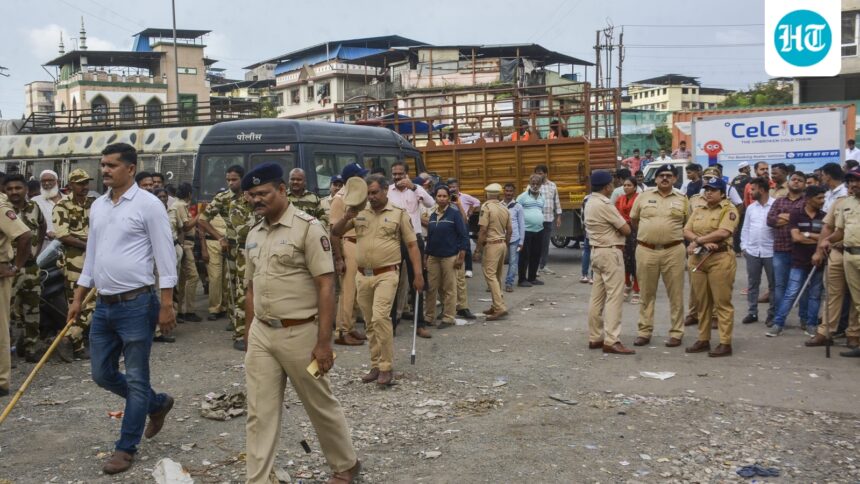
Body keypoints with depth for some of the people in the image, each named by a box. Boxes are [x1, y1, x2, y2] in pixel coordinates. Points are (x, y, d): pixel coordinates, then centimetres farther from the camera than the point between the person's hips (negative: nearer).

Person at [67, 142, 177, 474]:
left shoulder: (148, 204, -10)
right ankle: (158, 403, 35)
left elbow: (165, 257, -11)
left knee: (136, 380, 2)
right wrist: (78, 299, 16)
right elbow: (91, 256, 18)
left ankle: (126, 448, 15)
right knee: (102, 375, 14)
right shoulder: (98, 206, 11)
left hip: (136, 304, -7)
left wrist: (166, 305, -15)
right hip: (103, 305, 8)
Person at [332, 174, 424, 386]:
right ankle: (376, 366, 21)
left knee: (380, 317, -18)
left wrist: (418, 274, -6)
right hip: (363, 275, 5)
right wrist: (347, 217, -9)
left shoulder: (399, 214, 1)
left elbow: (412, 245, 1)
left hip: (386, 274, -5)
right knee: (370, 323, 10)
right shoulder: (359, 213, 10)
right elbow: (335, 232, 10)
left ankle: (386, 368, -10)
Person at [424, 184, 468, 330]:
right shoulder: (433, 215, 10)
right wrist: (425, 256, 14)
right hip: (433, 257, 5)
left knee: (449, 289, 1)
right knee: (431, 288, 6)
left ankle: (448, 318, 10)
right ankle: (429, 316, 16)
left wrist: (461, 257, -12)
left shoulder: (455, 213, -5)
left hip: (449, 257, -5)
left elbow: (464, 235, -7)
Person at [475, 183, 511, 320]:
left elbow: (483, 230, -16)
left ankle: (500, 307, -16)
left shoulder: (486, 207, -11)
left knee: (490, 275, -8)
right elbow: (509, 231, 13)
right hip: (502, 243, 8)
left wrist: (478, 249, -12)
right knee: (497, 276, 15)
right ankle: (496, 306, 20)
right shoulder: (504, 208, 10)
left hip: (491, 244, -7)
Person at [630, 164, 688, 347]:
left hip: (673, 251, 0)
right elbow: (633, 219, 15)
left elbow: (688, 223, 13)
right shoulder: (644, 196, 4)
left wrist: (675, 234, 7)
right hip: (646, 250, 0)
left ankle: (676, 333, 13)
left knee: (675, 294, 3)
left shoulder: (682, 198, 4)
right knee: (646, 293, 7)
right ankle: (644, 332, 15)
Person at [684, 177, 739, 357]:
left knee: (722, 302, -4)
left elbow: (723, 232, -17)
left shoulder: (729, 210, -3)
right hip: (697, 259, 6)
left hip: (720, 259, -6)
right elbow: (687, 231, 7)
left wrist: (697, 241, -10)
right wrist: (703, 241, -12)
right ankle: (703, 339, 17)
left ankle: (725, 343, -1)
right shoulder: (698, 211, 17)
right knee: (702, 302, 9)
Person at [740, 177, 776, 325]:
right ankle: (752, 312, 17)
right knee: (752, 284, 9)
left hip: (771, 252, -4)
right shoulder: (750, 208, 9)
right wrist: (743, 246, 7)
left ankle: (773, 313, 15)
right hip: (752, 251, 5)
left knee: (773, 285, 6)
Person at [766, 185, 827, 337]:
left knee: (814, 295, 8)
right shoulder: (796, 215, -2)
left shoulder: (824, 217, 6)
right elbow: (796, 237, -12)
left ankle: (811, 324, 17)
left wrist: (808, 234, -10)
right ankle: (778, 324, -1)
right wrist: (818, 239, -6)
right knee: (790, 294, -4)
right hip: (799, 262, -3)